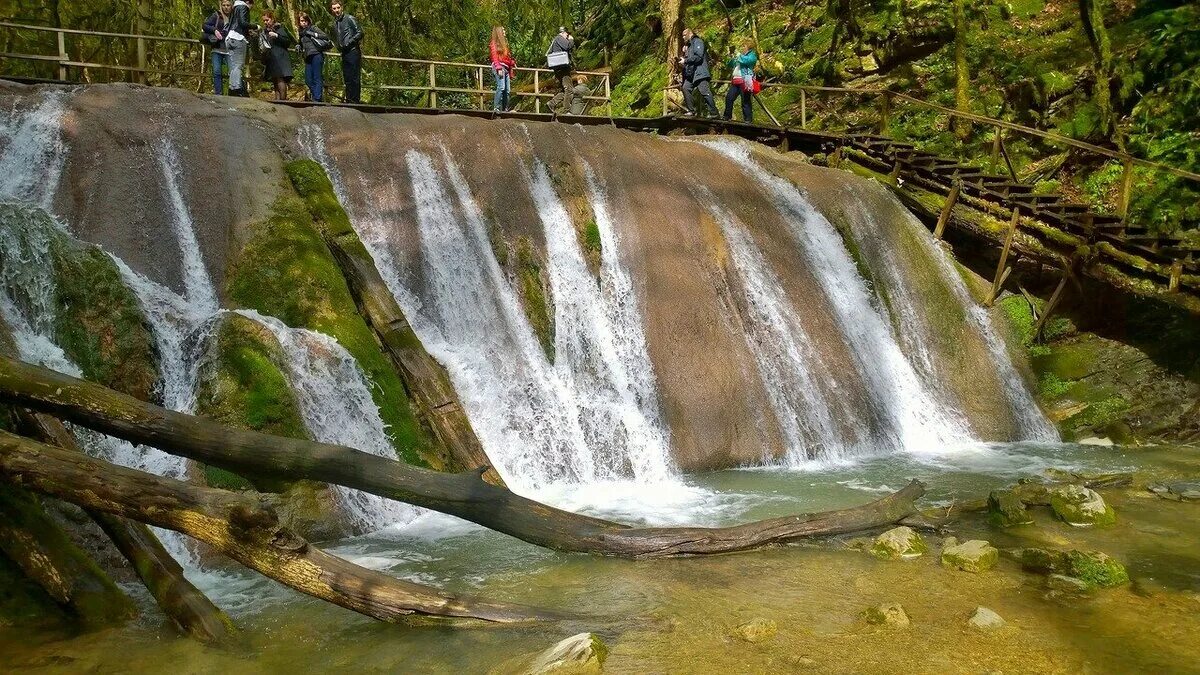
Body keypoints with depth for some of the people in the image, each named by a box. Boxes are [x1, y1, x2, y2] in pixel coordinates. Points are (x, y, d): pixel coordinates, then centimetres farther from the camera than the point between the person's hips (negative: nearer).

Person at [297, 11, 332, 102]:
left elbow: (326, 37, -8)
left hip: (316, 55, -8)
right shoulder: (301, 33, 21)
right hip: (308, 58, 8)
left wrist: (312, 34, -12)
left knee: (317, 78, -11)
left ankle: (317, 99, -11)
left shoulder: (313, 28, 3)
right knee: (308, 80, 2)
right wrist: (299, 48, 10)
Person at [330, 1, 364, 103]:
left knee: (354, 78, -8)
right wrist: (339, 47, 9)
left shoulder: (349, 19, -4)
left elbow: (360, 33, -9)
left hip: (353, 52, -8)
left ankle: (356, 100, -8)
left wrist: (349, 43, -15)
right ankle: (349, 100, 13)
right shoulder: (335, 23, 19)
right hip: (344, 53, 8)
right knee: (347, 79, 9)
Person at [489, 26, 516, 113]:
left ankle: (505, 108, 2)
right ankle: (496, 107, -23)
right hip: (499, 67, -8)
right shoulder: (494, 43, 2)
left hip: (506, 68, 8)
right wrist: (499, 68, -18)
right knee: (501, 87, -22)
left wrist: (513, 63, 10)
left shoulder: (504, 43, 26)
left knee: (507, 90, 1)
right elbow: (494, 57, -8)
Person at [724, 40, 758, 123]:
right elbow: (730, 65, 26)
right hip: (735, 81, 8)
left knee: (745, 101, -8)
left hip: (745, 81, -8)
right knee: (729, 98, 4)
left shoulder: (752, 55, 3)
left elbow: (746, 61, -19)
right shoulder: (741, 56, 25)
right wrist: (731, 58, 7)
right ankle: (727, 116, 14)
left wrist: (738, 55, -8)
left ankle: (748, 119, -5)